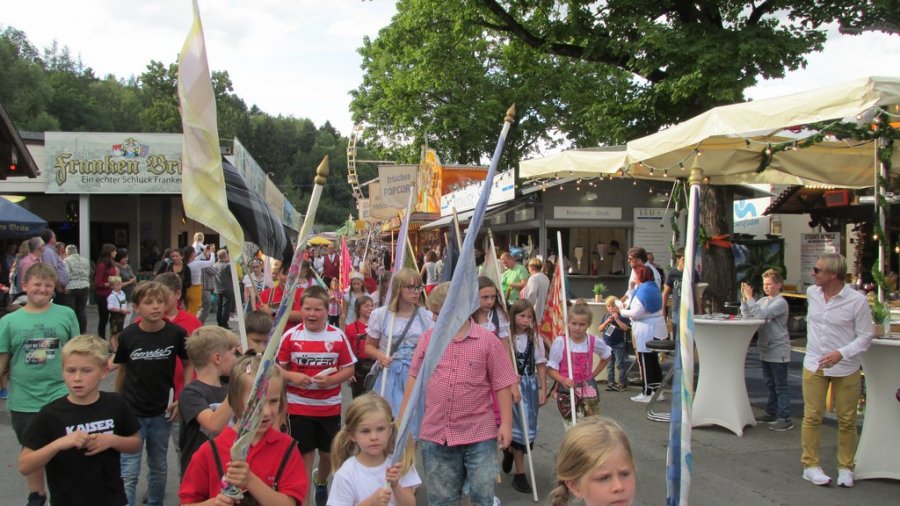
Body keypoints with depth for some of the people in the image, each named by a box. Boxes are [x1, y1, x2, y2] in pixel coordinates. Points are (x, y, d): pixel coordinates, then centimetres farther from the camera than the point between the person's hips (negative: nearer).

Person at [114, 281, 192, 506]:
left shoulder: (176, 333, -11)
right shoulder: (128, 335, -9)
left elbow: (189, 364, 1)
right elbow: (122, 369, 5)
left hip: (161, 412, 1)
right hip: (131, 411, -1)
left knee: (158, 467, 17)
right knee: (128, 472, 0)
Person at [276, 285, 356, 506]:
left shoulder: (338, 336, -6)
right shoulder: (290, 336, -7)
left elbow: (348, 369, -1)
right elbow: (278, 368, 0)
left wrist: (330, 380, -18)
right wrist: (292, 376, -19)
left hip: (330, 407, 2)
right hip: (298, 407, -2)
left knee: (329, 453, 17)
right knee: (304, 455, 3)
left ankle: (321, 483, 47)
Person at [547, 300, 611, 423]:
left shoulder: (594, 342, -4)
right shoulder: (560, 342, -12)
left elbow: (607, 356, 17)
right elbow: (551, 368, -9)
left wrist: (593, 374, 8)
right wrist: (562, 380, -27)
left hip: (588, 389, 3)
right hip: (566, 390, -2)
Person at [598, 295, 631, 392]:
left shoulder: (622, 316, -6)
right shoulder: (606, 316, 7)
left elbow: (625, 328, -16)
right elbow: (600, 329, 6)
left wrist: (617, 319, -20)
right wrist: (607, 322, -9)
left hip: (618, 344, -5)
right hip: (607, 344, 5)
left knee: (619, 364, -1)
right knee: (609, 365, 9)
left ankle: (622, 383, 7)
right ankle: (610, 383, 15)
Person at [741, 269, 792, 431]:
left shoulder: (780, 303, -14)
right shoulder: (763, 301, 12)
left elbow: (761, 314, -26)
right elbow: (746, 315, 9)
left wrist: (750, 298, -22)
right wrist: (744, 298, -4)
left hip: (778, 351, -8)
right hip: (766, 350, 8)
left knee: (781, 386, -5)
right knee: (771, 385, 17)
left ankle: (785, 419, -2)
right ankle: (771, 414, 26)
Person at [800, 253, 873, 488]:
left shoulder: (857, 300, -14)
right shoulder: (812, 293, 0)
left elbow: (865, 337, -10)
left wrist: (841, 353, -23)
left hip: (845, 369, -3)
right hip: (813, 366, 3)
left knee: (847, 420, 7)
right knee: (812, 417, 4)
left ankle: (845, 468, 19)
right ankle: (810, 465, 13)